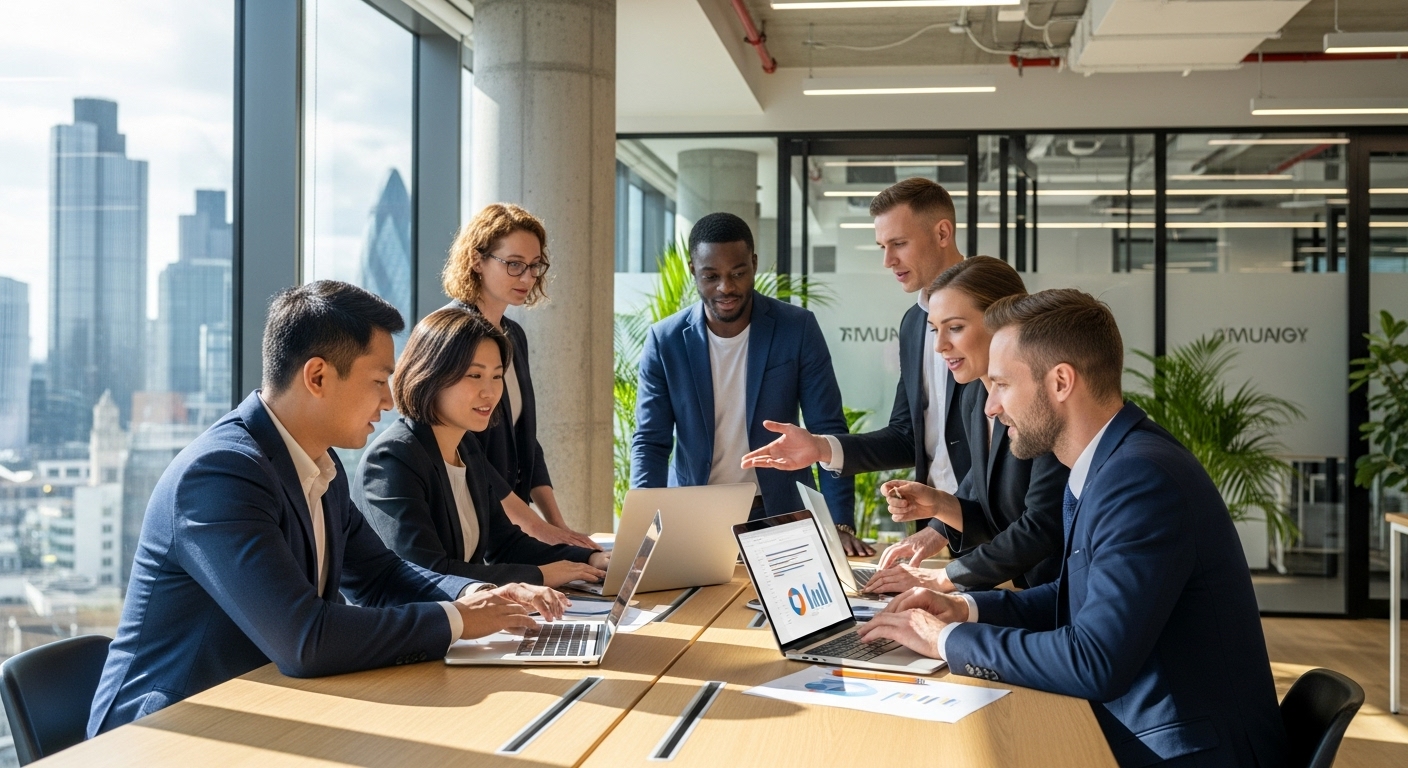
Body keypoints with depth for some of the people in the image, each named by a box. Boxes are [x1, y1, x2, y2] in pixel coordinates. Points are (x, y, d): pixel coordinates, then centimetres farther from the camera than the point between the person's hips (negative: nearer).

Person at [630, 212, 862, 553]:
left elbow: (829, 431, -4)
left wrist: (841, 524, -13)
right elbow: (650, 443, -2)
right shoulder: (665, 341, -3)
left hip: (778, 515, 0)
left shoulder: (797, 329, -5)